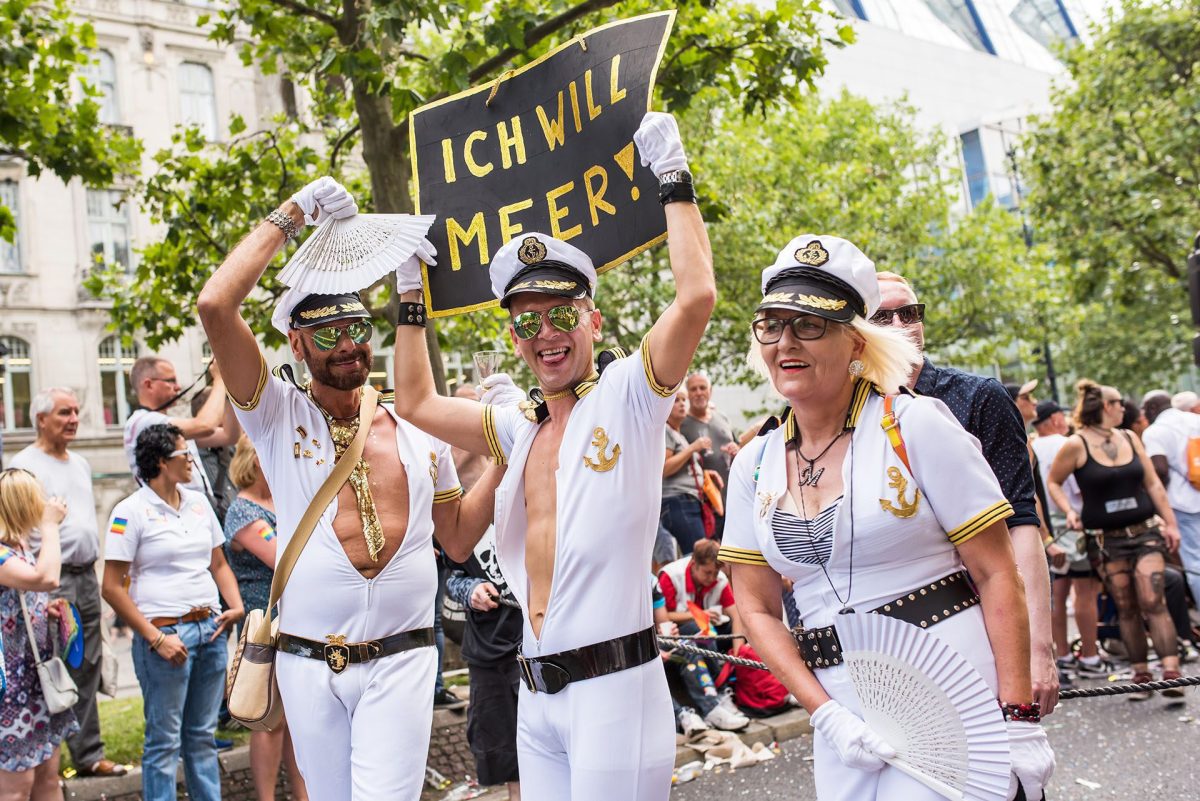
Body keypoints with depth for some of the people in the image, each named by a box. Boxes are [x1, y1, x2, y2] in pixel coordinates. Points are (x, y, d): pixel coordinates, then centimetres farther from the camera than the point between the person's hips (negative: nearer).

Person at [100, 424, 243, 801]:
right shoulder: (131, 511, -7)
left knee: (202, 735, 15)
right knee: (164, 741, 3)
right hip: (165, 633, -6)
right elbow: (112, 588, -9)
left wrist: (236, 606, 2)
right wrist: (156, 639, -13)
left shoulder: (198, 502, 12)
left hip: (211, 629, 6)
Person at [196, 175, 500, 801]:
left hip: (400, 660, 0)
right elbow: (215, 305, -15)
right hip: (308, 662, 0)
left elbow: (457, 538, 13)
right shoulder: (278, 416, -2)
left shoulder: (419, 431, 5)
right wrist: (290, 214, -8)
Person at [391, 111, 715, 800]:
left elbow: (697, 295, -18)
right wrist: (410, 291, 23)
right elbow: (417, 403, 23)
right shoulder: (520, 426, 13)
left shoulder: (628, 396, -5)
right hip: (536, 693, 7)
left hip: (614, 685, -7)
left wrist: (674, 180, -10)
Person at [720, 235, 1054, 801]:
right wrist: (825, 712, -4)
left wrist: (1018, 717, -12)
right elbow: (756, 607, 7)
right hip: (845, 712, 4)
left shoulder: (916, 426, -8)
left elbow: (997, 574, -7)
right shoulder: (754, 465, 4)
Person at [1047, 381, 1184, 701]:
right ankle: (1141, 675, 10)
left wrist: (1170, 522, 8)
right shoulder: (1076, 445, -5)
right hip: (1106, 539, -2)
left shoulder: (1130, 438, 9)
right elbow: (1053, 482, 5)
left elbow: (1153, 483, 12)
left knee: (1153, 602, -10)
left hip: (1145, 531, 2)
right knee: (1126, 609, 2)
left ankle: (1171, 673, -15)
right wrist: (1069, 511, -9)